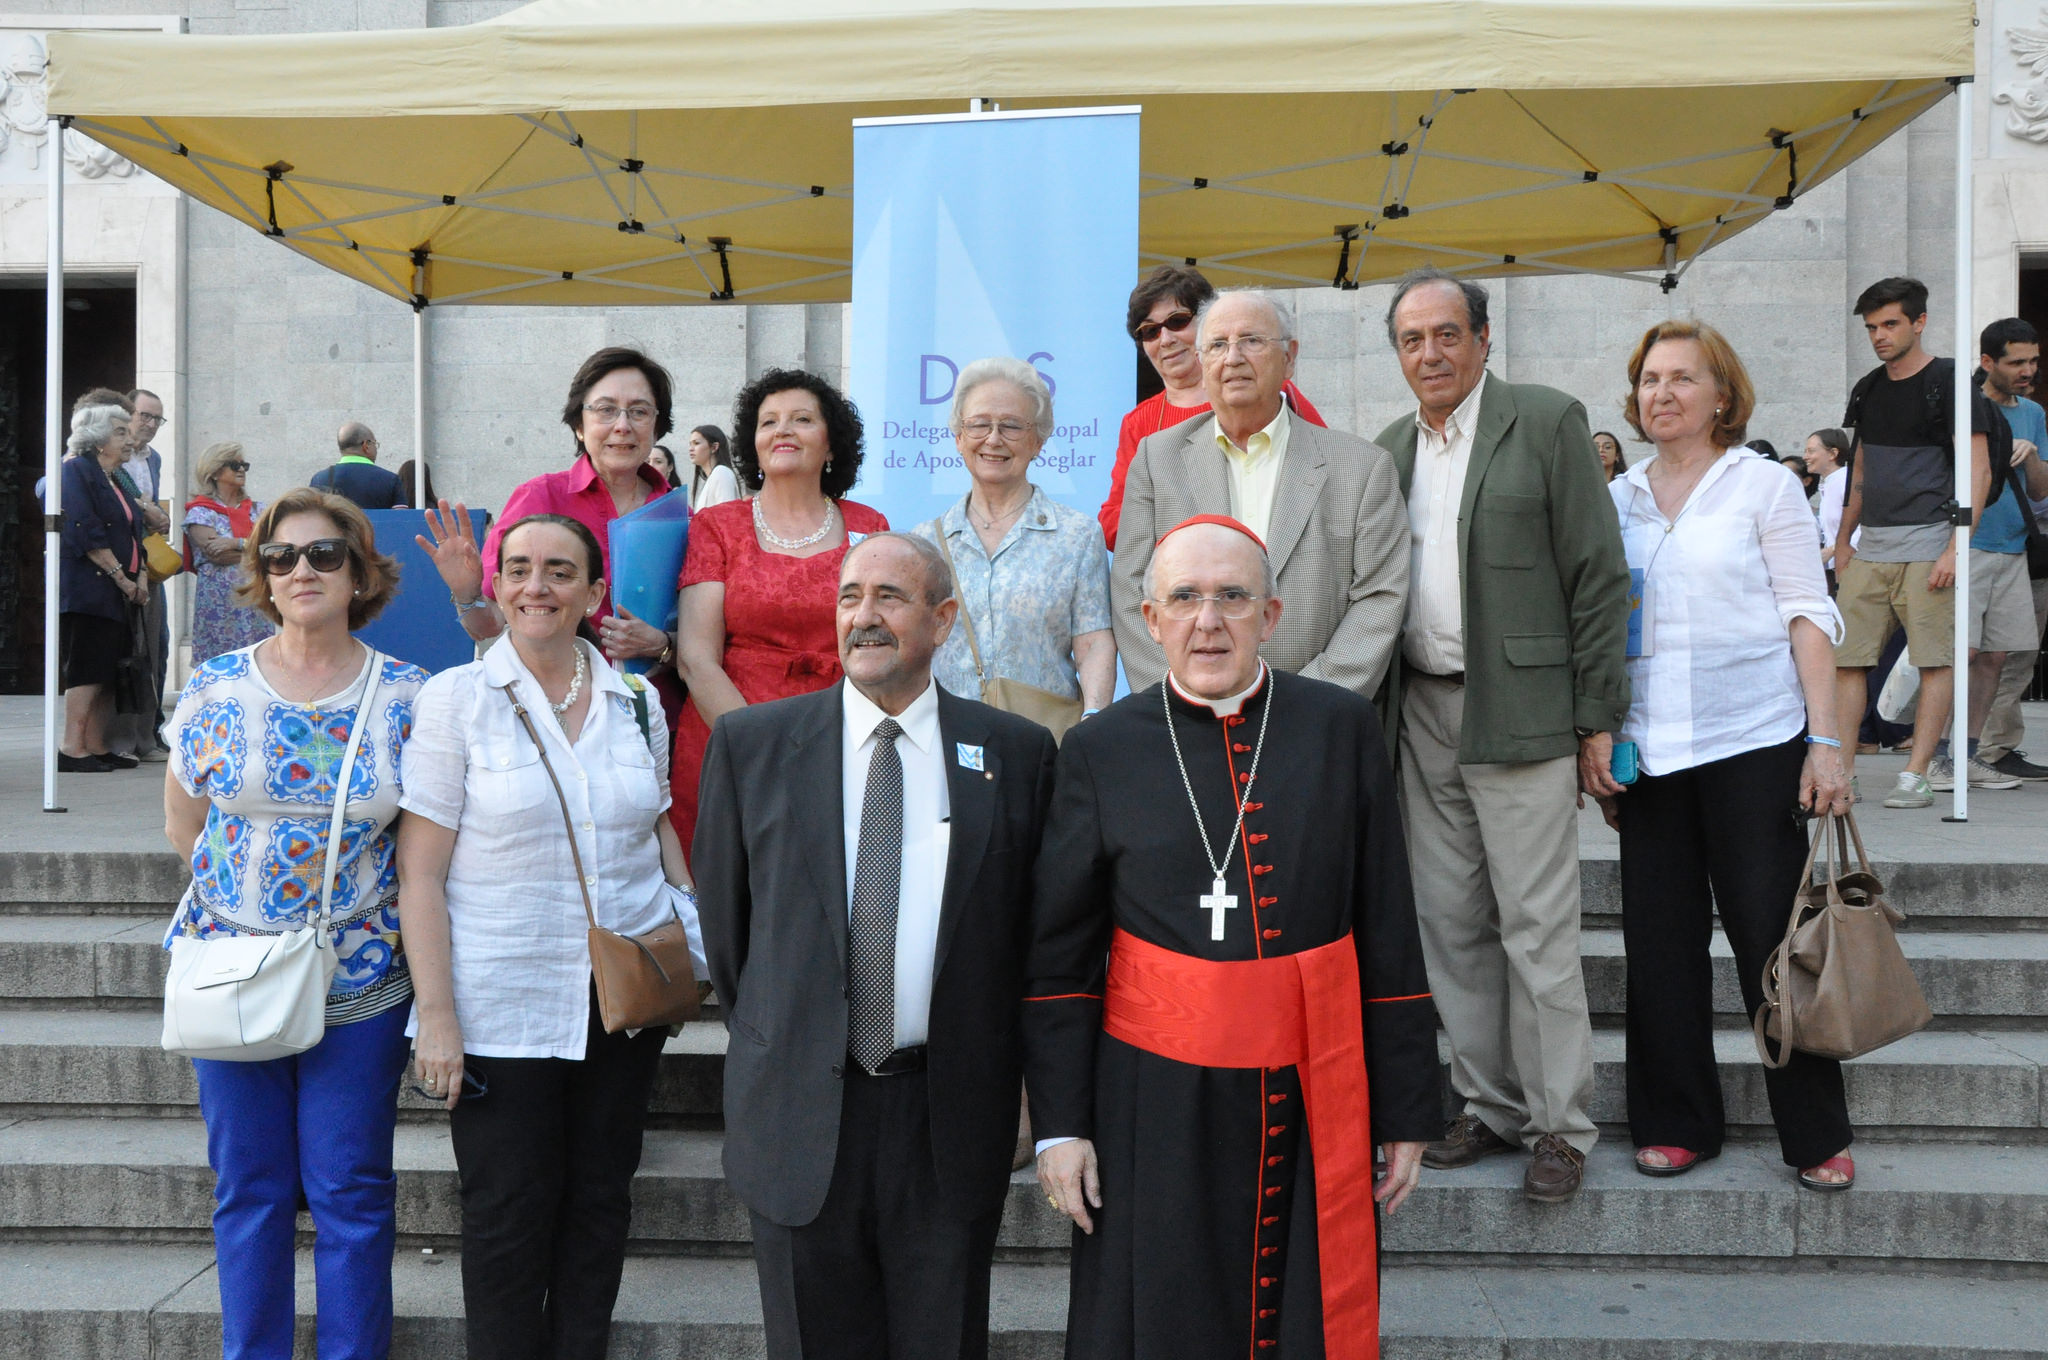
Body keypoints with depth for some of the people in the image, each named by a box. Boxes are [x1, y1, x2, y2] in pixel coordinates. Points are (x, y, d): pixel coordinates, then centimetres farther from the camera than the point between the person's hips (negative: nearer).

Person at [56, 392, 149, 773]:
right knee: (87, 670, -9)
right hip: (87, 588, -9)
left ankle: (96, 747, 11)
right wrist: (123, 579, -14)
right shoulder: (77, 471, -7)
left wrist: (141, 577, 4)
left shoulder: (114, 480, 20)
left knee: (105, 672, 8)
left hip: (117, 594, 9)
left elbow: (132, 534, 20)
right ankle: (72, 748, -7)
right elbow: (86, 534, -15)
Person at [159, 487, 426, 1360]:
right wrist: (252, 891, 1)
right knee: (248, 1189, 10)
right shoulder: (216, 689, 0)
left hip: (362, 983, -1)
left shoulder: (408, 697, -3)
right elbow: (183, 823, 8)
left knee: (351, 1190, 5)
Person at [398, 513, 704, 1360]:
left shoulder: (636, 702, 5)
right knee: (508, 1218, 5)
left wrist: (690, 934, 3)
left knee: (600, 1201, 13)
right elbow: (421, 871, -8)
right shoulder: (456, 699, -6)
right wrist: (437, 1016, -12)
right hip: (503, 1005, -3)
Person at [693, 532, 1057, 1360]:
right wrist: (766, 1038, 11)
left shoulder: (1016, 752, 0)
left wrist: (1002, 1071, 7)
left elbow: (1032, 925, 6)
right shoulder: (751, 743, 0)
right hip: (799, 1115, 0)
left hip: (950, 1114, 0)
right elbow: (721, 911, 8)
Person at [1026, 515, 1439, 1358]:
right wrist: (1059, 1123, 0)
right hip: (1156, 1106, 0)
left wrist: (1408, 1113, 4)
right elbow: (1057, 961, 3)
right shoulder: (1101, 750, 0)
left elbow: (1389, 940, 3)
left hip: (1315, 1103, 1)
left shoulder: (1343, 728, 1)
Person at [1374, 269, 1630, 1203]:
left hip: (1519, 713, -6)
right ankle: (1488, 1105, 22)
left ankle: (1559, 1125, 9)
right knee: (1450, 923, 10)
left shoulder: (1548, 422, -3)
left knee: (1537, 928, -3)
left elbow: (1598, 576, -6)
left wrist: (1597, 720, -9)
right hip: (1421, 714, 6)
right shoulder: (1391, 447, 14)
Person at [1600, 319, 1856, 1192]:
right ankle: (1676, 1121, 18)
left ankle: (1815, 1134, 12)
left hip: (1753, 738, -3)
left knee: (1771, 931, -1)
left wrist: (1825, 740, -9)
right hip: (1650, 749, 4)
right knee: (1660, 934, 5)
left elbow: (1807, 615, -2)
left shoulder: (1763, 486, 1)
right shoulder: (1618, 500, 11)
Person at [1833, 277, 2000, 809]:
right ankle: (1841, 773, 6)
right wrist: (1843, 539, 19)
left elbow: (1978, 472, -9)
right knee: (1845, 659, 1)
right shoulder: (1869, 389, 16)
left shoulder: (1949, 382, -4)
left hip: (1927, 542, -6)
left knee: (1937, 662, -4)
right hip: (1870, 547, 6)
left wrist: (1956, 548, -17)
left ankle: (1915, 776, 0)